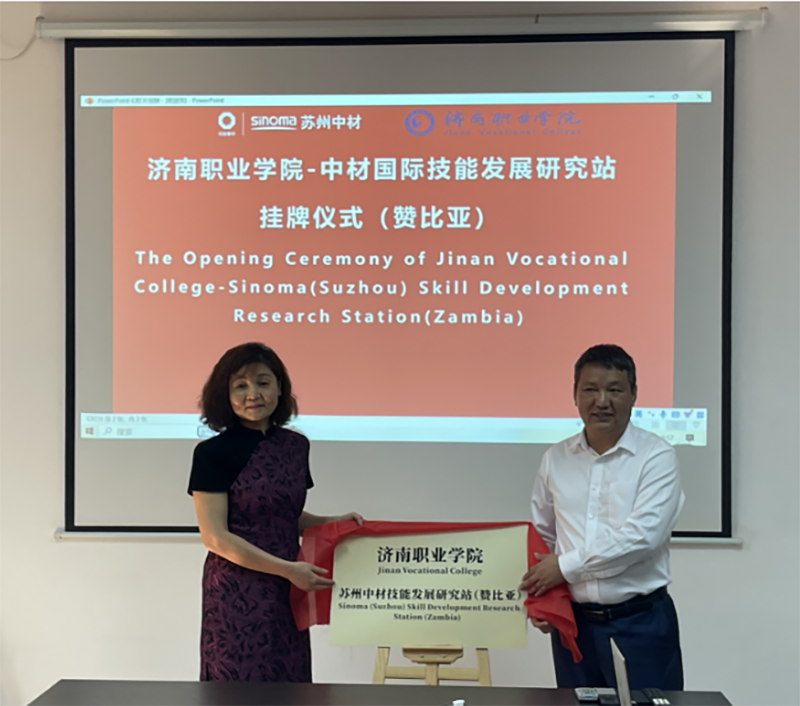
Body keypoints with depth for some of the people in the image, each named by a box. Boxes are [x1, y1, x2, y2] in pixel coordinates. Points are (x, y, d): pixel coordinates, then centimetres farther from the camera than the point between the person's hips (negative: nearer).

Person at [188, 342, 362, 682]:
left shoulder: (295, 446, 6)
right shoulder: (213, 453, -9)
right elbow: (215, 537, -13)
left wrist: (333, 522, 3)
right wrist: (288, 569, -16)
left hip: (288, 594, 5)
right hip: (237, 595, -5)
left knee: (289, 682, 9)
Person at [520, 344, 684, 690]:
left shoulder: (656, 456, -7)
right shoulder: (555, 459, 6)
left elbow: (642, 535, -18)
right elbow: (540, 535, 15)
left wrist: (566, 566, -14)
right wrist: (536, 593, 0)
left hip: (641, 623, -4)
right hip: (574, 622, 4)